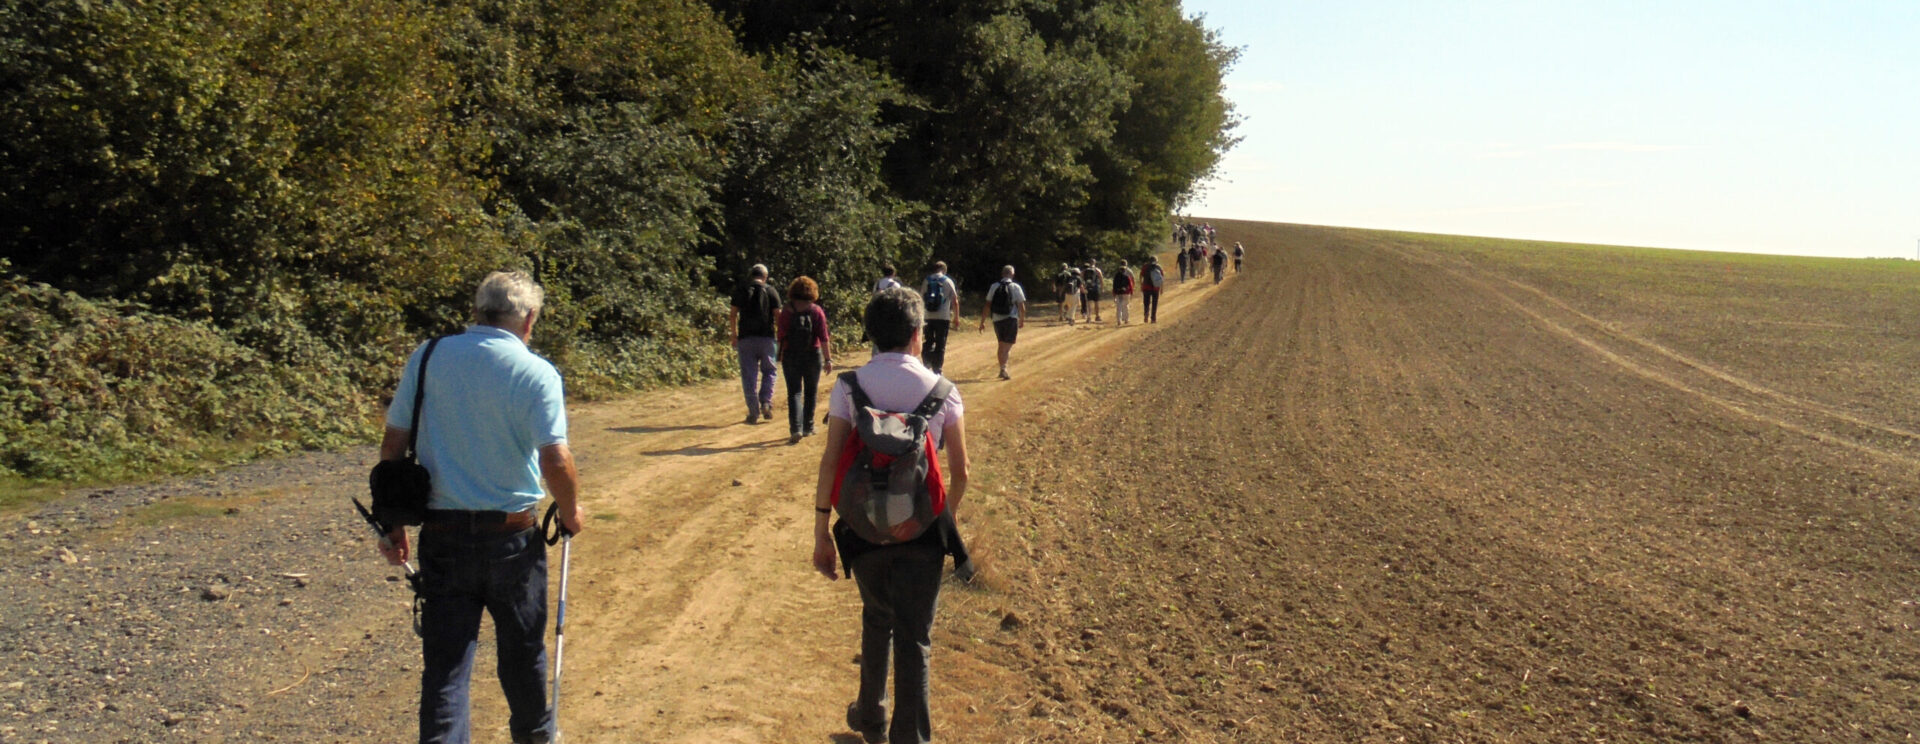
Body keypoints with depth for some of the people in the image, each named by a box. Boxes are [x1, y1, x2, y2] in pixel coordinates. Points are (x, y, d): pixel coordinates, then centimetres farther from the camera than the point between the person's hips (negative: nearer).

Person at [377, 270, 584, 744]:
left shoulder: (428, 358, 0)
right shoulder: (535, 373, -11)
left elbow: (393, 444, 2)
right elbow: (556, 460, -17)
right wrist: (570, 510, 2)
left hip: (441, 533, 2)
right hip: (510, 534, -2)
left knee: (444, 658, 6)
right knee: (522, 651, 19)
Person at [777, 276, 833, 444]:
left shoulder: (786, 311, -4)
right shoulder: (816, 311, -5)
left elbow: (780, 336, -1)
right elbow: (823, 337, -9)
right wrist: (828, 359, -5)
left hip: (790, 356, 0)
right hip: (813, 355, 0)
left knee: (794, 392, 0)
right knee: (811, 392, 16)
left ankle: (795, 429, -16)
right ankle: (808, 427, 23)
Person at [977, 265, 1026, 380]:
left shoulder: (994, 287, 3)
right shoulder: (1015, 287, -3)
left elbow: (988, 305, 2)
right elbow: (1021, 306, -2)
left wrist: (983, 322, 6)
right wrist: (1022, 320, 11)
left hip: (997, 319, 3)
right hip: (1011, 319, -3)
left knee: (1001, 345, 18)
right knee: (1008, 345, -1)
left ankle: (1002, 369, 25)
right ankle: (1004, 368, -22)